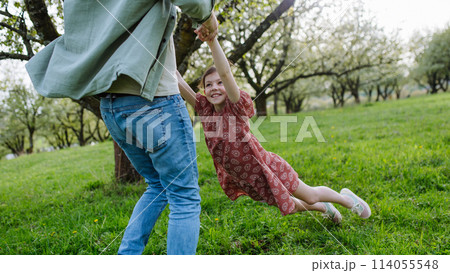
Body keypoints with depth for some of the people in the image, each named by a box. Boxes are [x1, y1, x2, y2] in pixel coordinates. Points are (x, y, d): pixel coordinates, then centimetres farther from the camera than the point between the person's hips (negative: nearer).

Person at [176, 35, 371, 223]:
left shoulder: (237, 106, -21)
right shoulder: (205, 109, -6)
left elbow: (225, 73, -39)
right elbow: (180, 83, -14)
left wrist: (212, 40, -50)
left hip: (264, 167, -6)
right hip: (242, 179, 6)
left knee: (309, 196, 12)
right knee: (291, 206, 23)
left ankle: (345, 198, 42)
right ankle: (324, 208, 53)